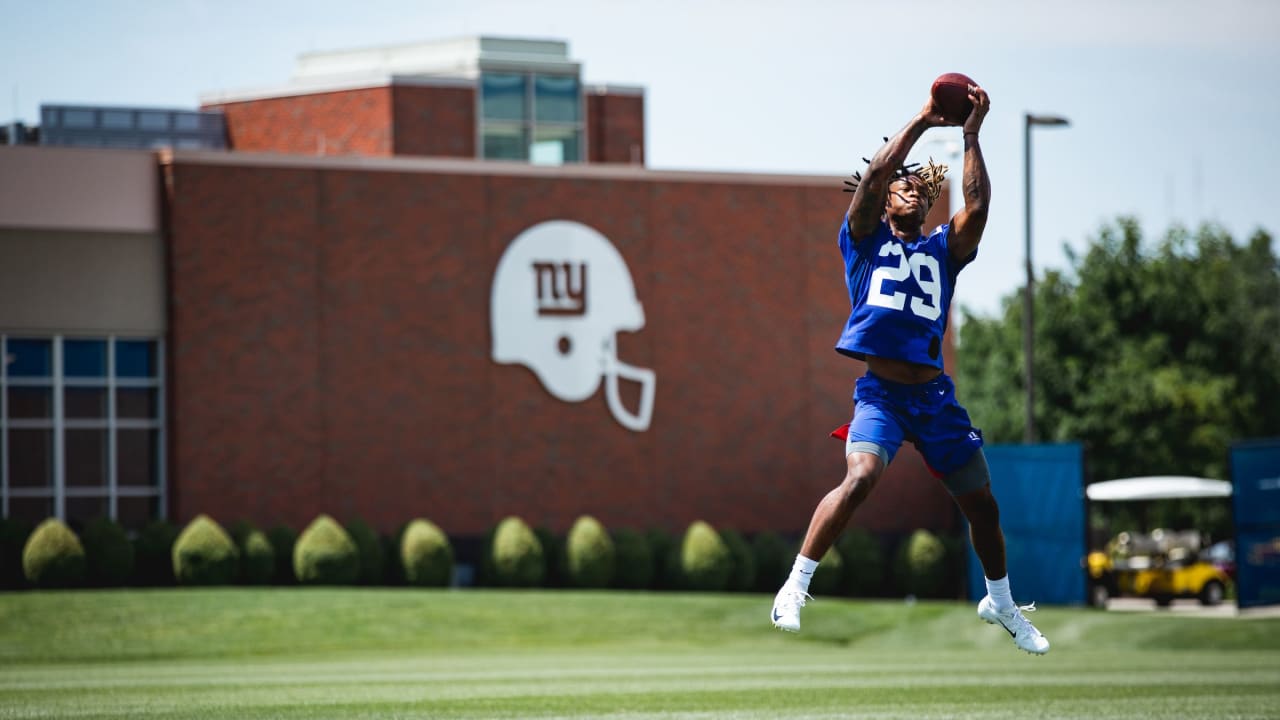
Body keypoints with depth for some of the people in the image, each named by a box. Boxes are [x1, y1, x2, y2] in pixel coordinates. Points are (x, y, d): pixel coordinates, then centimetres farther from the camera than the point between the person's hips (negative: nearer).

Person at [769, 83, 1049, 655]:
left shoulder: (943, 249, 16)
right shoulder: (866, 238, 10)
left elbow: (977, 205, -1)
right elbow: (874, 176, -6)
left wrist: (971, 134, -3)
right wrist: (922, 121, -5)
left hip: (934, 393, 4)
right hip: (881, 390, -4)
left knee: (982, 503, 8)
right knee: (860, 478, -29)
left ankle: (1000, 603, 32)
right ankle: (794, 588, -21)